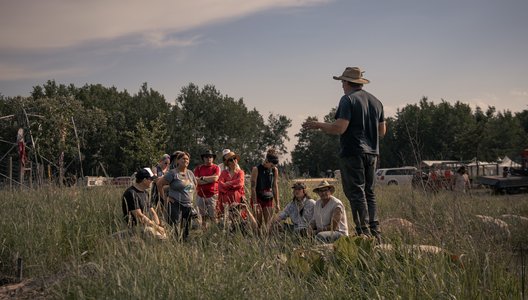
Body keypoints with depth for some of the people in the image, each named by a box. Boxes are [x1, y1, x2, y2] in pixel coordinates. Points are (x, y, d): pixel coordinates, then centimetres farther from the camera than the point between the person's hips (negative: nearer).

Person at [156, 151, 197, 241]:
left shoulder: (190, 173, 12)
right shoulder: (173, 173, -7)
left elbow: (195, 185, 29)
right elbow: (159, 183, -6)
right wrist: (164, 197, -6)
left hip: (188, 206, 6)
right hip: (175, 205, -6)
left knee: (186, 231, 9)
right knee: (176, 231, -10)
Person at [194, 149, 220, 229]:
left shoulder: (216, 168, 4)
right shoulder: (199, 168, 8)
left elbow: (215, 178, -12)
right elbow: (196, 180, -5)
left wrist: (203, 178, -5)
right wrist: (210, 179, -9)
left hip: (213, 195, -2)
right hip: (201, 195, 2)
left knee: (213, 216, -6)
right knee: (203, 216, 6)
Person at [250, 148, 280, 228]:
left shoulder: (275, 170, 3)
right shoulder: (256, 169, -11)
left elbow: (275, 187, 9)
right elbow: (253, 187, -12)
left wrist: (277, 203, 7)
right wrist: (255, 204, -16)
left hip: (268, 199, 4)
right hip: (258, 198, -4)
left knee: (268, 224, 0)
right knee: (258, 224, -6)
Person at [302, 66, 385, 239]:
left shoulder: (348, 100, -9)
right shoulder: (376, 101, 15)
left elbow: (339, 128, -17)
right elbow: (382, 131, 18)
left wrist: (318, 125, -3)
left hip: (352, 153, -7)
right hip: (372, 153, 7)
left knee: (356, 193, -5)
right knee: (369, 192, 13)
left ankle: (364, 231, -9)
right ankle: (374, 230, 9)